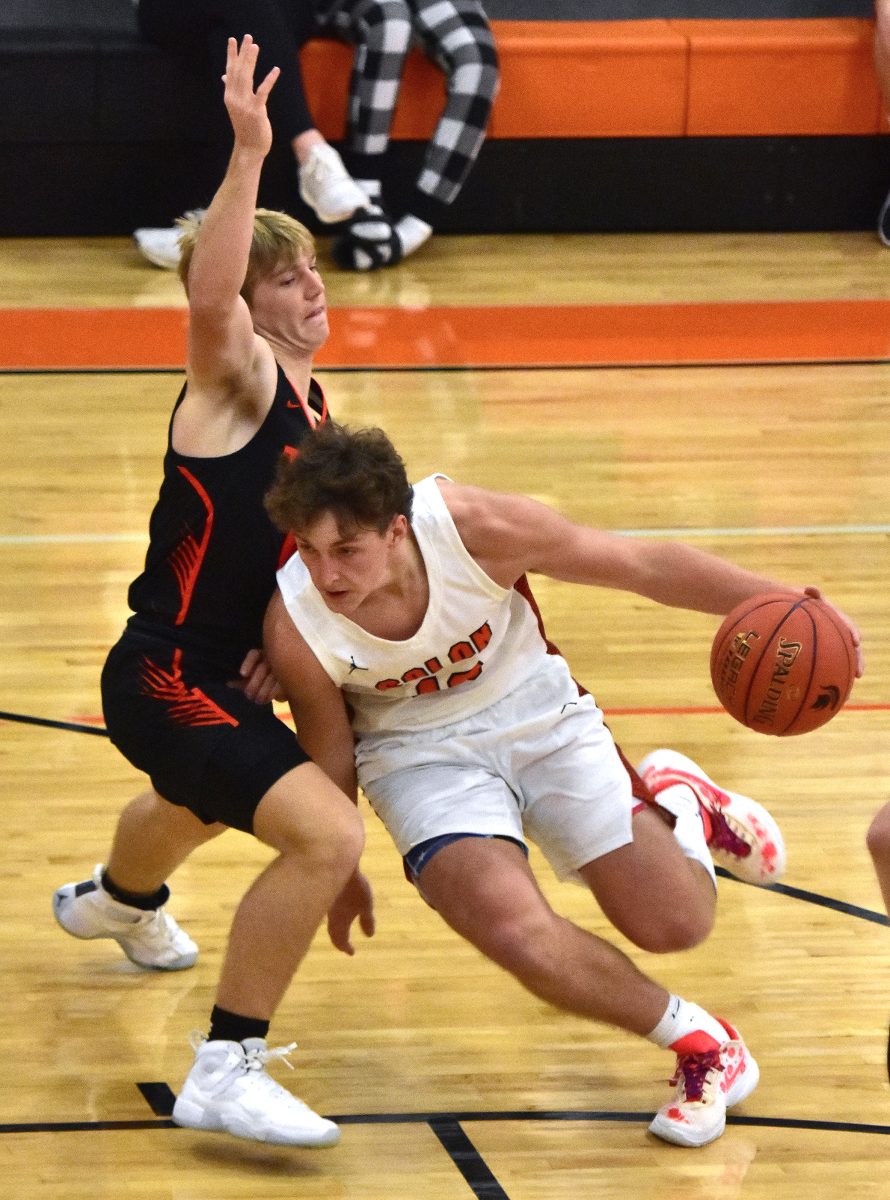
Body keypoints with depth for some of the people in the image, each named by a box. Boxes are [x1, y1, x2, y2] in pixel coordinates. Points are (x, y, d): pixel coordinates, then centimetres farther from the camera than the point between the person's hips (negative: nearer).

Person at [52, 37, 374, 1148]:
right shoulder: (237, 379, -17)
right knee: (326, 834, -27)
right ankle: (224, 1073, -19)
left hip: (228, 675, 10)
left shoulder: (310, 411, 9)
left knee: (191, 806, 41)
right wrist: (248, 153, -49)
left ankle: (116, 900, 76)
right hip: (169, 678, -10)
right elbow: (208, 297, -40)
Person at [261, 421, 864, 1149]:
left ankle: (675, 803, 34)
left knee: (675, 924, -4)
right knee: (519, 933, -27)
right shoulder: (294, 629, -28)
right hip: (424, 755, -1)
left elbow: (645, 566, -17)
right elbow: (330, 759, -7)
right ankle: (699, 1043, 0)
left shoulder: (477, 529, -31)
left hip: (537, 715, 1)